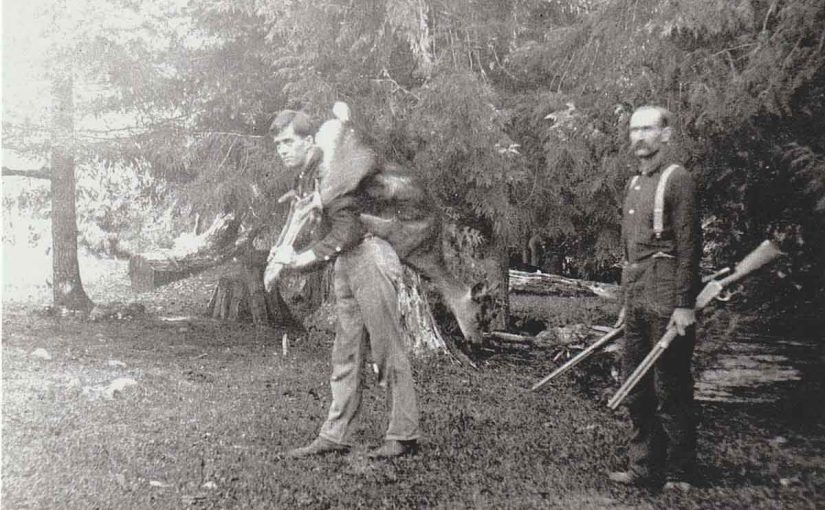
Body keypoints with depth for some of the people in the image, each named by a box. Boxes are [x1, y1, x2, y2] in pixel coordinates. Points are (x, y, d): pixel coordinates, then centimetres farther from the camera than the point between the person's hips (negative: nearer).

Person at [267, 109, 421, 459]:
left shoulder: (333, 171, -13)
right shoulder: (306, 180, 15)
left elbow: (347, 232, -19)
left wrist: (301, 259, -18)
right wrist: (289, 257, 6)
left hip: (370, 256, -9)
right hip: (345, 264, 9)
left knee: (387, 350, -5)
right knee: (345, 354, 9)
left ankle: (404, 436, 2)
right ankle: (335, 436, 14)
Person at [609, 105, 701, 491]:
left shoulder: (677, 180, -7)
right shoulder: (634, 185, 16)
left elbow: (688, 246, -13)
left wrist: (685, 304, -18)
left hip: (666, 301, -8)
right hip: (638, 300, 8)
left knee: (670, 390, 0)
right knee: (636, 389, 12)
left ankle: (679, 475, 12)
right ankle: (645, 468, 23)